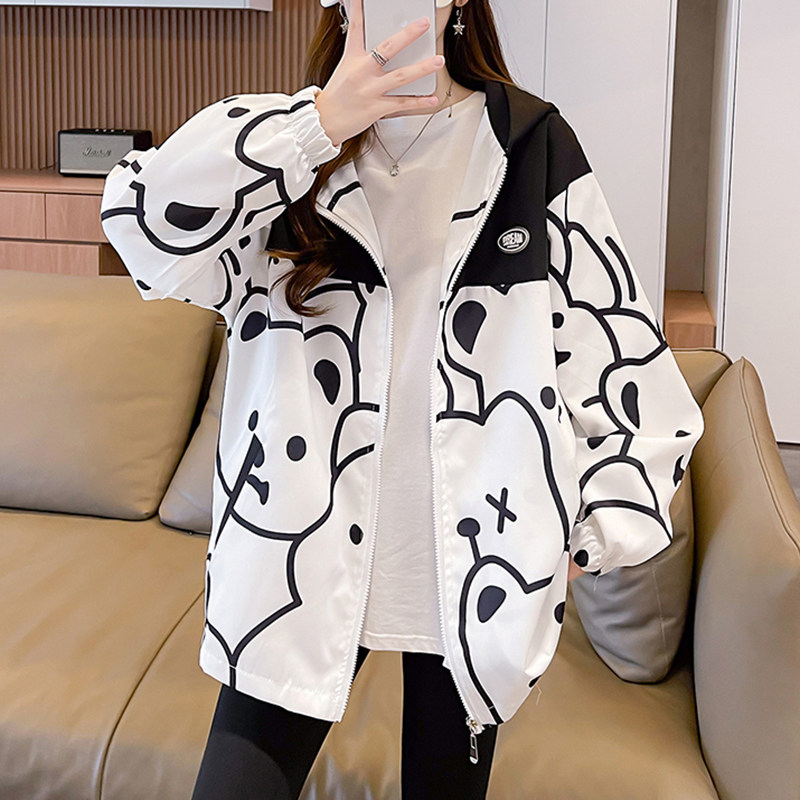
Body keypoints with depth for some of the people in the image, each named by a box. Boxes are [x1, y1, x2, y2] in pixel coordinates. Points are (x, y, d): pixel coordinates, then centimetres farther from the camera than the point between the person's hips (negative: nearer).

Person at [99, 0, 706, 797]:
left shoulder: (530, 147, 0)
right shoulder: (292, 143, 2)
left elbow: (617, 345, 3)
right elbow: (145, 224, -17)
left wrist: (605, 525, 2)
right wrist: (321, 122, -22)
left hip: (472, 554, 0)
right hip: (305, 551, 0)